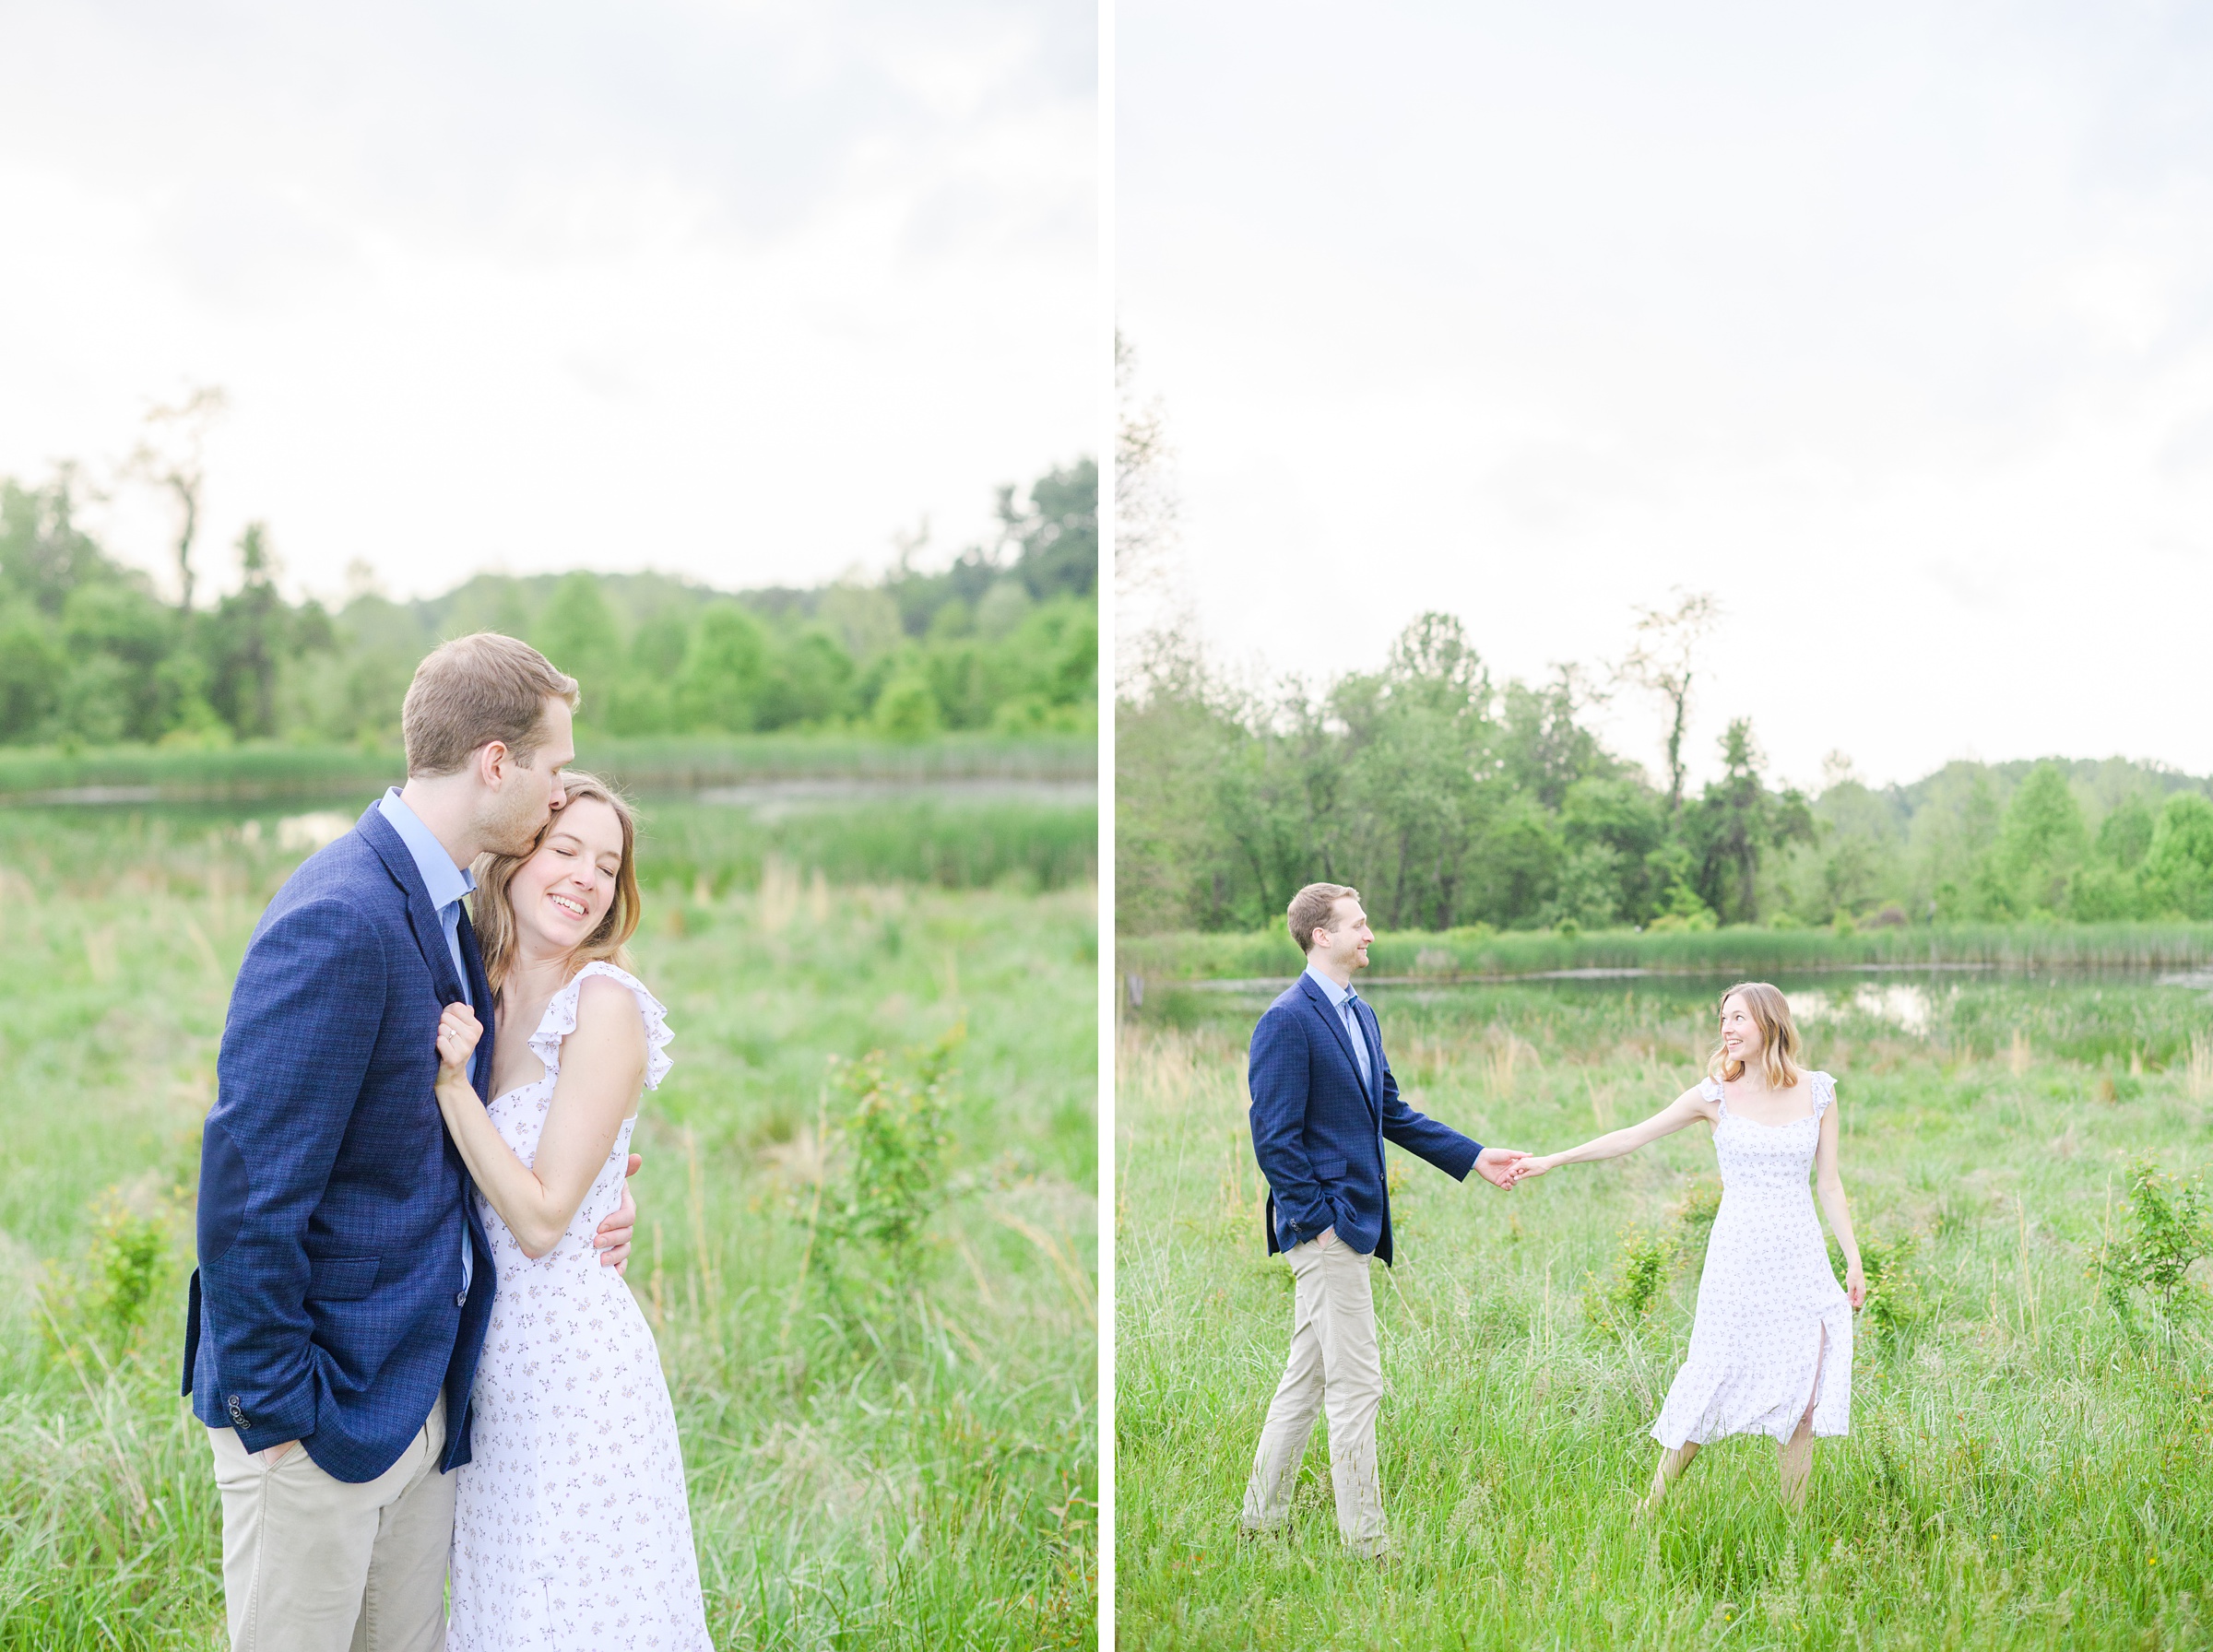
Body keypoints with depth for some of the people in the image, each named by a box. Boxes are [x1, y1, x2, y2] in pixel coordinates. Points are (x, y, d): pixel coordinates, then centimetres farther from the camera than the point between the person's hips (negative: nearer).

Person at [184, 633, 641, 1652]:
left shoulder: (438, 911, 11)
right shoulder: (336, 922, -21)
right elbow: (246, 1180, -22)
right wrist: (273, 1406, -19)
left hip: (423, 1381, 9)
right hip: (321, 1399, -9)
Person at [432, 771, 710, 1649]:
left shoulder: (604, 1003, -15)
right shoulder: (478, 1000, 6)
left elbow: (541, 1219, -17)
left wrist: (452, 1083, -21)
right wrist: (445, 1064, -2)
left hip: (571, 1354, -7)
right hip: (493, 1357, 7)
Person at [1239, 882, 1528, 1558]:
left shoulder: (1359, 1014, 14)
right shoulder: (1288, 1021, -15)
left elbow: (1393, 1114, 19)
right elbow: (1275, 1137, -17)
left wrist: (1474, 1158, 14)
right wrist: (1319, 1218, -17)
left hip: (1350, 1220, 10)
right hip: (1324, 1222, -9)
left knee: (1307, 1377, 15)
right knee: (1356, 1384, -5)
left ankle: (1262, 1517, 24)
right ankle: (1365, 1542, 2)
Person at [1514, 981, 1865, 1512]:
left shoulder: (1817, 1092, 3)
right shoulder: (1717, 1095, -1)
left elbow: (1829, 1183, 8)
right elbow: (1632, 1137, 0)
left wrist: (1853, 1260, 5)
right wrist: (1551, 1161, -3)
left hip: (1801, 1258, 2)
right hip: (1738, 1257, -2)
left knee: (1804, 1387, 1)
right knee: (1712, 1379, -3)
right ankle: (1653, 1503, 8)